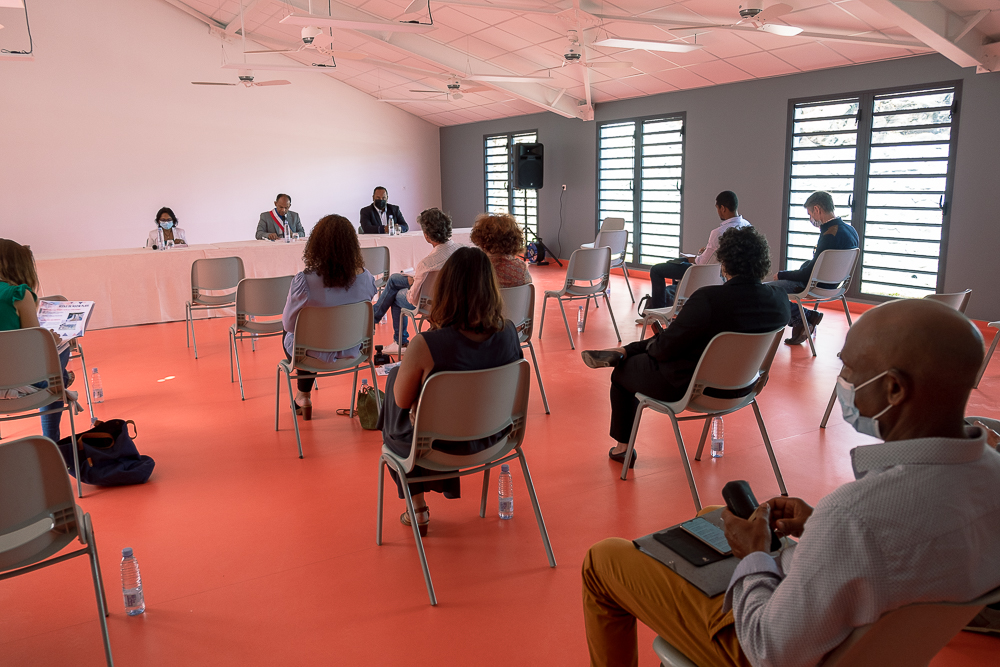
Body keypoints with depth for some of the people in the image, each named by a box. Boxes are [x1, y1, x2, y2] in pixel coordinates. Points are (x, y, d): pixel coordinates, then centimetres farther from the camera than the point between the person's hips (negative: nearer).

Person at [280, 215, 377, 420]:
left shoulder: (303, 281, -27)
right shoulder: (365, 278, -17)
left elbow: (288, 323, -12)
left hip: (318, 354, -3)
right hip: (352, 350, 3)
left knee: (288, 336, 32)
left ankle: (303, 397, 48)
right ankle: (303, 396, 50)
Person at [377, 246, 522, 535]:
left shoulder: (425, 345, -32)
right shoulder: (508, 333, -17)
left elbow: (402, 401, -15)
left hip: (440, 446, -4)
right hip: (491, 437, 5)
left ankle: (417, 508, 39)